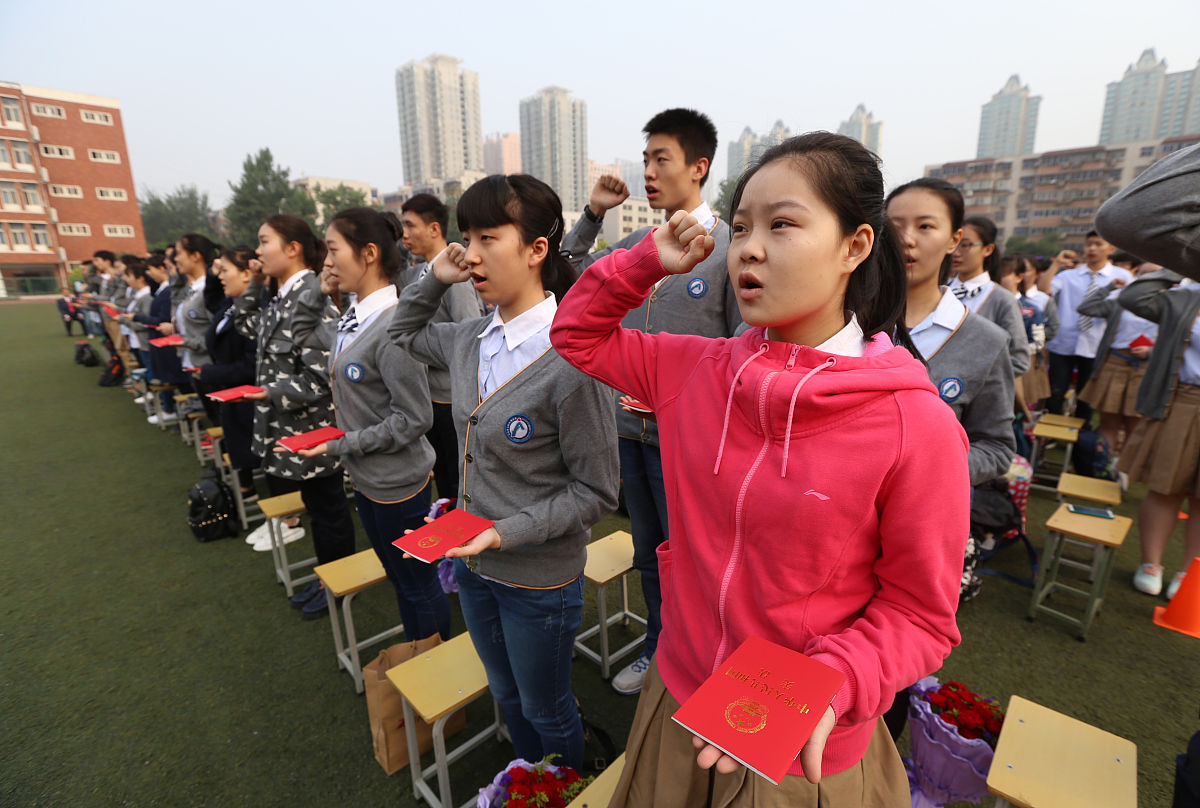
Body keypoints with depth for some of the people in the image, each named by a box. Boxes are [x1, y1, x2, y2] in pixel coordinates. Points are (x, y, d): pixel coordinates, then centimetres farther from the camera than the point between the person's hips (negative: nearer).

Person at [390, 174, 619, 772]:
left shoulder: (570, 362, -26)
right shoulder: (471, 340, -5)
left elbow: (597, 492, -19)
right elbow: (403, 333, 17)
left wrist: (507, 531, -24)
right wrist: (434, 278, 0)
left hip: (540, 581, -6)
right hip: (474, 565, 6)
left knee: (545, 711, 21)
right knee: (506, 695, 30)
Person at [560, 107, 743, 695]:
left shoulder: (730, 248, -10)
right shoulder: (636, 243, 7)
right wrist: (592, 214, 7)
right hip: (631, 426, 6)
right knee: (648, 551, 21)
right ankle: (657, 647, 45)